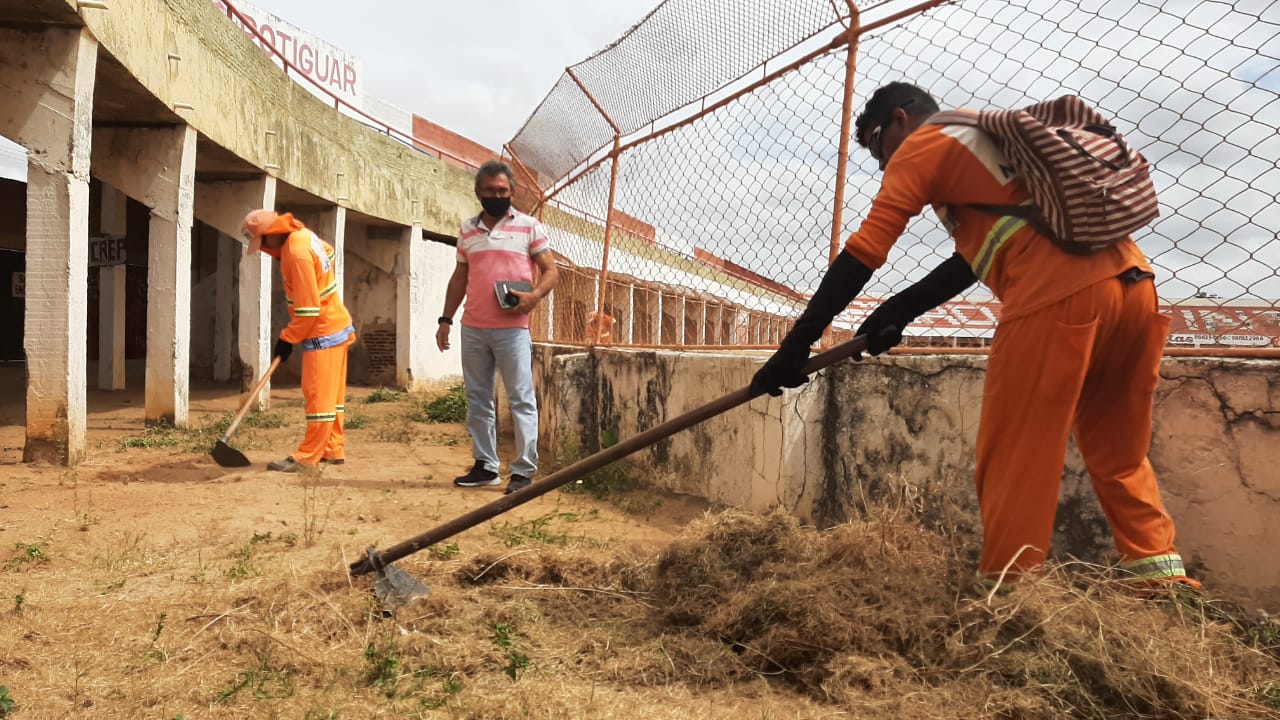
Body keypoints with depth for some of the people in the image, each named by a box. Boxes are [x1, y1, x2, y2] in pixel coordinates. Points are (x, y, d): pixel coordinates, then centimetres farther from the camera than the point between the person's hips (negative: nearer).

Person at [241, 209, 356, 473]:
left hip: (323, 332, -10)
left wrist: (288, 339, -13)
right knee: (331, 394, 13)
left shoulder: (297, 252, -23)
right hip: (337, 325, 10)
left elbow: (307, 309, -23)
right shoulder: (302, 234, 4)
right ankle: (333, 450, 20)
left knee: (319, 394, -5)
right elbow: (327, 251, 28)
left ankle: (307, 457, -1)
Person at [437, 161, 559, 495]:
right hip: (472, 329, 5)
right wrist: (446, 319, 14)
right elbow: (459, 278, 19)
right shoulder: (467, 229, 15)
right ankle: (485, 465, 18)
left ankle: (524, 469, 0)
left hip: (512, 328, -5)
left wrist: (534, 295, -19)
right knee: (477, 399, 9)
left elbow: (550, 270, 0)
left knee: (521, 399, -4)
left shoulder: (528, 226, 2)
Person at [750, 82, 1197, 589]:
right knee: (1119, 454, 18)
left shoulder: (921, 147, 8)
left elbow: (862, 256, 1)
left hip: (1056, 296, -9)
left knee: (1013, 460, 0)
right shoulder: (990, 136, 33)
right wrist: (901, 310, 26)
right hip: (1131, 282, 9)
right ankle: (1164, 581, 19)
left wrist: (794, 348, 2)